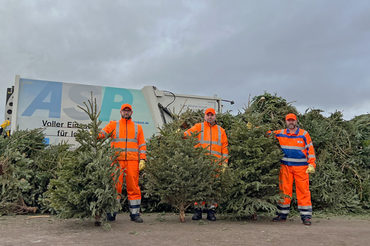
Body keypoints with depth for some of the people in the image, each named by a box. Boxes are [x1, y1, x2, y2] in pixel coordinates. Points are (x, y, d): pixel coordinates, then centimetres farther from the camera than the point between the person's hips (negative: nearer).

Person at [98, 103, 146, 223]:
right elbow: (102, 133, 1)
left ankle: (135, 213, 8)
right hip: (117, 160, -1)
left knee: (133, 187, 1)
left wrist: (142, 159, 1)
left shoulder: (137, 127, 17)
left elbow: (142, 145, 12)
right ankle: (111, 212, 7)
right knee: (115, 186, -2)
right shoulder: (113, 125, 15)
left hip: (132, 161, 1)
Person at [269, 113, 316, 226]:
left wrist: (312, 165, -5)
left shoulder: (304, 134, 2)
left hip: (301, 167, -2)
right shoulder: (280, 134, 7)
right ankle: (282, 214, 12)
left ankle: (306, 216, 4)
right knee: (284, 190, 5)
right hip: (285, 167, 2)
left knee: (303, 191, -2)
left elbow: (310, 150, 2)